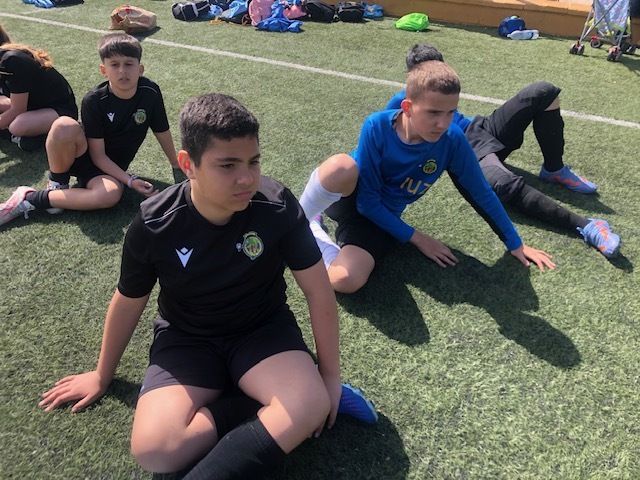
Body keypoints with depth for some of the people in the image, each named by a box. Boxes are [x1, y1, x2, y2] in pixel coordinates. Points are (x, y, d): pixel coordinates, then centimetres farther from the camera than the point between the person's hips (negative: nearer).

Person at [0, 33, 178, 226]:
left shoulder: (150, 93, -13)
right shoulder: (94, 101, -17)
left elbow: (163, 133, 0)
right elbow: (97, 155, -16)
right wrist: (130, 180, -26)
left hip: (110, 168, 2)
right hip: (83, 156, -2)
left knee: (111, 194, -36)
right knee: (65, 126, -36)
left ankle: (32, 199, -19)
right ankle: (57, 183, -11)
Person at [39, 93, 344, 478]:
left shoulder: (278, 206, -21)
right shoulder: (154, 225, -19)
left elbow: (319, 292, -10)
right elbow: (128, 302, 0)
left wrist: (330, 376, -6)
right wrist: (102, 375, 14)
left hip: (263, 328, 0)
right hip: (187, 337, 1)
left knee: (308, 408, -30)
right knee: (155, 449, -23)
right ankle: (269, 428, -5)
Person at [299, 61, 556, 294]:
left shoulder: (452, 141, -17)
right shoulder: (378, 126, -23)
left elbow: (482, 194, -3)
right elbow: (366, 200, -18)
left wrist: (515, 244, 4)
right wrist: (416, 238, -15)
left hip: (379, 219, 2)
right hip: (348, 194, -1)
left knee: (346, 281, -32)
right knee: (342, 166, -41)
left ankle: (312, 231, -1)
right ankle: (302, 218, -9)